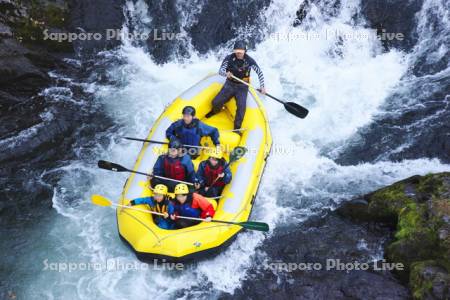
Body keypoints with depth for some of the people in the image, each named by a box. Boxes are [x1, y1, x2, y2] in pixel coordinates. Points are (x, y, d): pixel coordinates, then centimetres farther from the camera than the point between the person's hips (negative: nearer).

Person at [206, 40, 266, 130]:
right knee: (216, 102, -11)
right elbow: (220, 70, -14)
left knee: (241, 106, -25)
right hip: (230, 84, 2)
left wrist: (262, 86, -15)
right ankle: (215, 111, 28)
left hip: (242, 87, -1)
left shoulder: (249, 60, -13)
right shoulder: (229, 58, -11)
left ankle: (237, 128, -12)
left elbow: (259, 72, -7)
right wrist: (226, 74, -37)